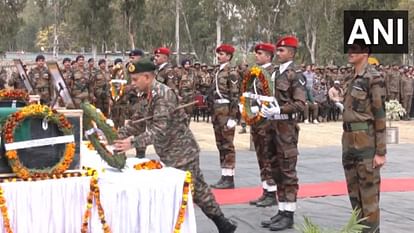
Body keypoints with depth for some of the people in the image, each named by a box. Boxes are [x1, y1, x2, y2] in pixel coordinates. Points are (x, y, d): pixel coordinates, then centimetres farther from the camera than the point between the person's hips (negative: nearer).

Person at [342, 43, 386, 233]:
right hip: (349, 140, 9)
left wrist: (381, 151, -16)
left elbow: (380, 116, -14)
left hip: (366, 141, -9)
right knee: (354, 190, 13)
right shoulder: (350, 79, 14)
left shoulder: (374, 78, -12)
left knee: (368, 191, -2)